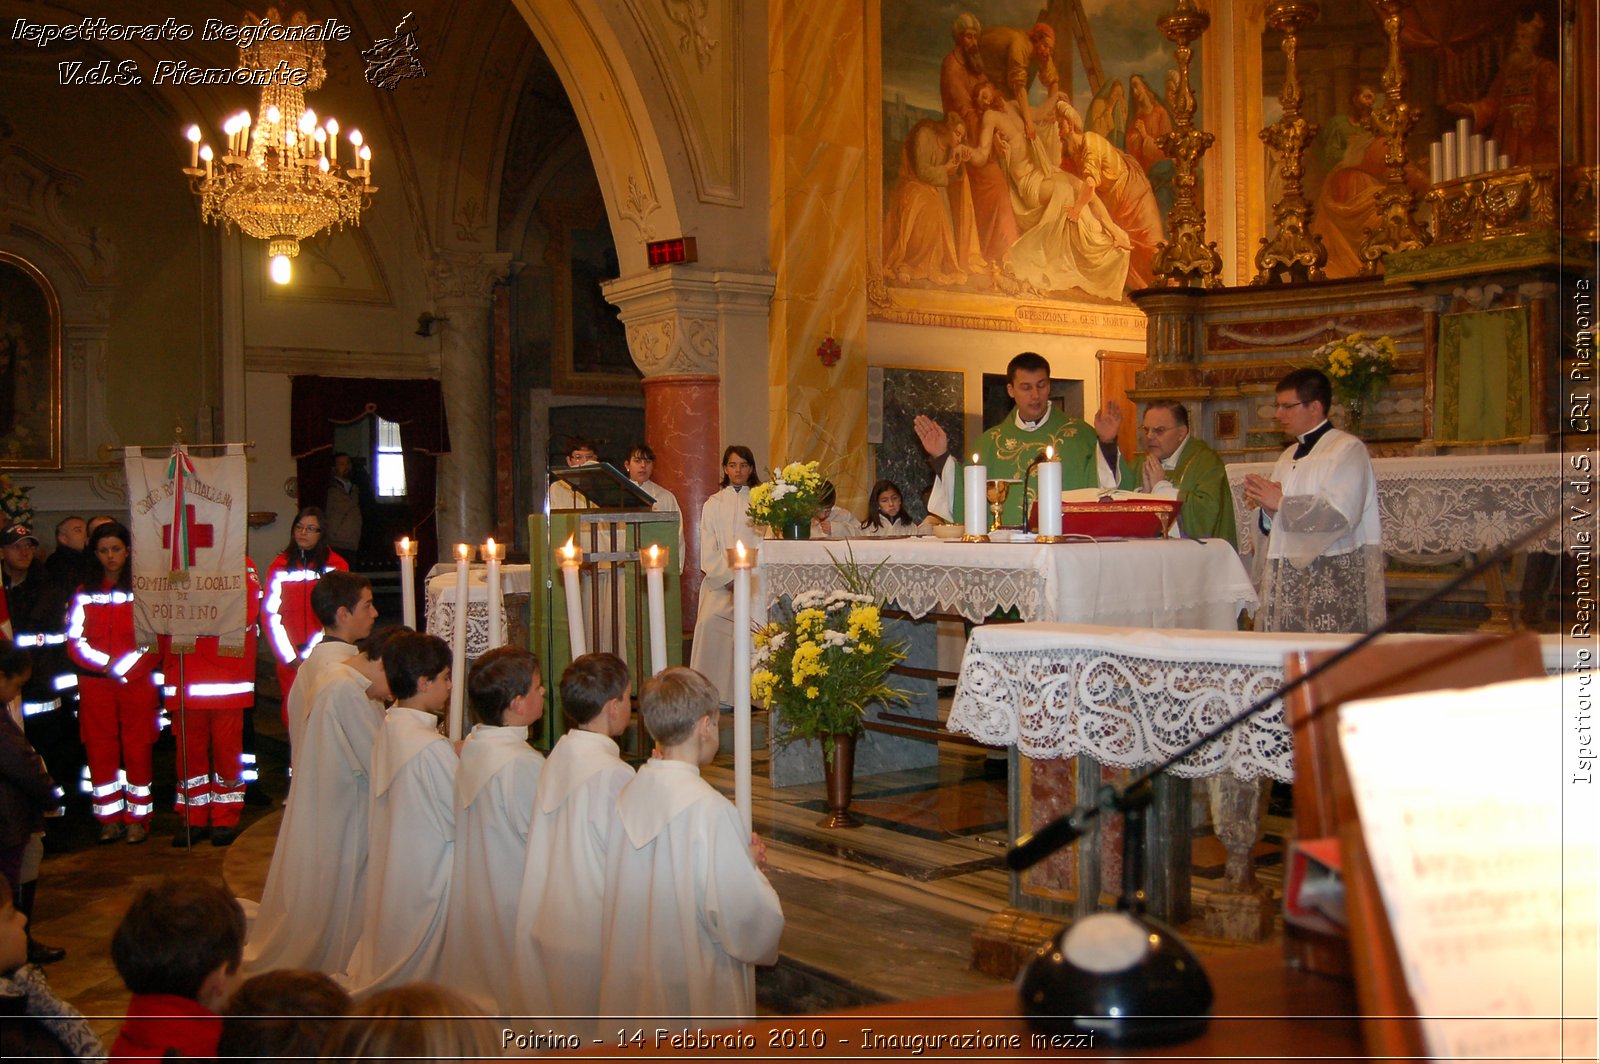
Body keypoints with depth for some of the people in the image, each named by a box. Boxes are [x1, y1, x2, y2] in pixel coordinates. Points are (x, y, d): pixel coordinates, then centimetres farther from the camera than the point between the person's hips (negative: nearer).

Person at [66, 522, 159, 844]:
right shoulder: (85, 594, 9)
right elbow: (75, 641, 2)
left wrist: (124, 668, -14)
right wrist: (106, 664, -11)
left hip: (137, 682, -2)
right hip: (95, 685, 2)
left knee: (137, 749, 0)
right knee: (101, 750, 5)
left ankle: (137, 818, 8)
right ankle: (110, 818, 13)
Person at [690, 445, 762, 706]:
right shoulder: (713, 505, 14)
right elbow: (709, 553, 6)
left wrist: (749, 581, -8)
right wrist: (731, 579, -8)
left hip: (755, 581, 0)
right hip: (720, 582, 1)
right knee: (710, 620, -23)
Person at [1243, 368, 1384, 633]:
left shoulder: (1348, 449, -3)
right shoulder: (1289, 457, 20)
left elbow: (1341, 514, -17)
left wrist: (1281, 503, -11)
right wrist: (1267, 507, -1)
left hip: (1333, 574, -7)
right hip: (1287, 576, 7)